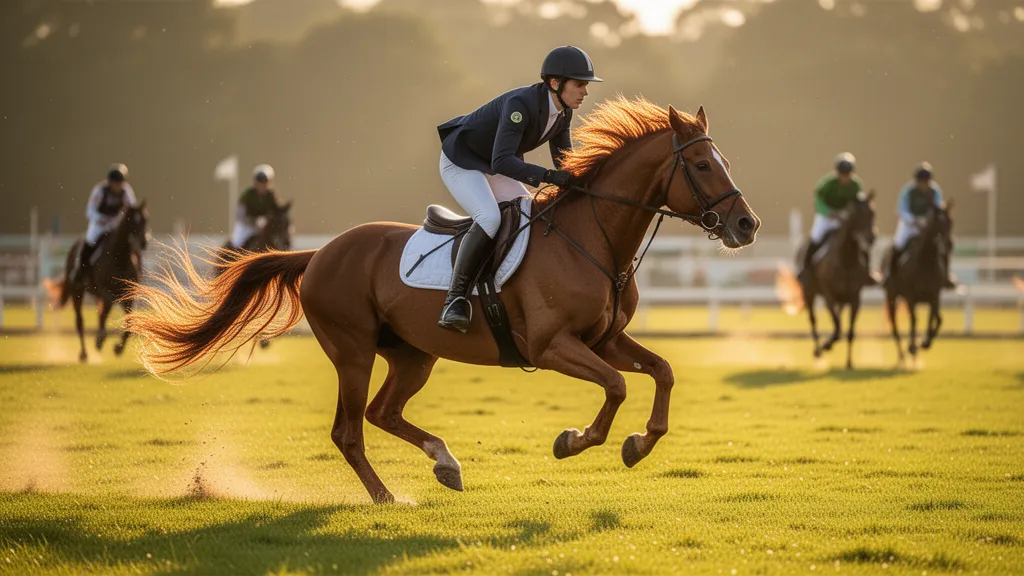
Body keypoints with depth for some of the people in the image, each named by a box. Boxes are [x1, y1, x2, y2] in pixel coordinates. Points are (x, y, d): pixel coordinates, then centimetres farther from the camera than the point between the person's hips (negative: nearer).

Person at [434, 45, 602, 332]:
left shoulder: (562, 113, -7)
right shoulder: (520, 104, -33)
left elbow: (565, 161, 5)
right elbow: (502, 161, -42)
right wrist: (548, 176, -51)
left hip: (493, 166, 9)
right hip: (460, 162, -9)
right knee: (490, 218, -30)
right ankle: (455, 300, -28)